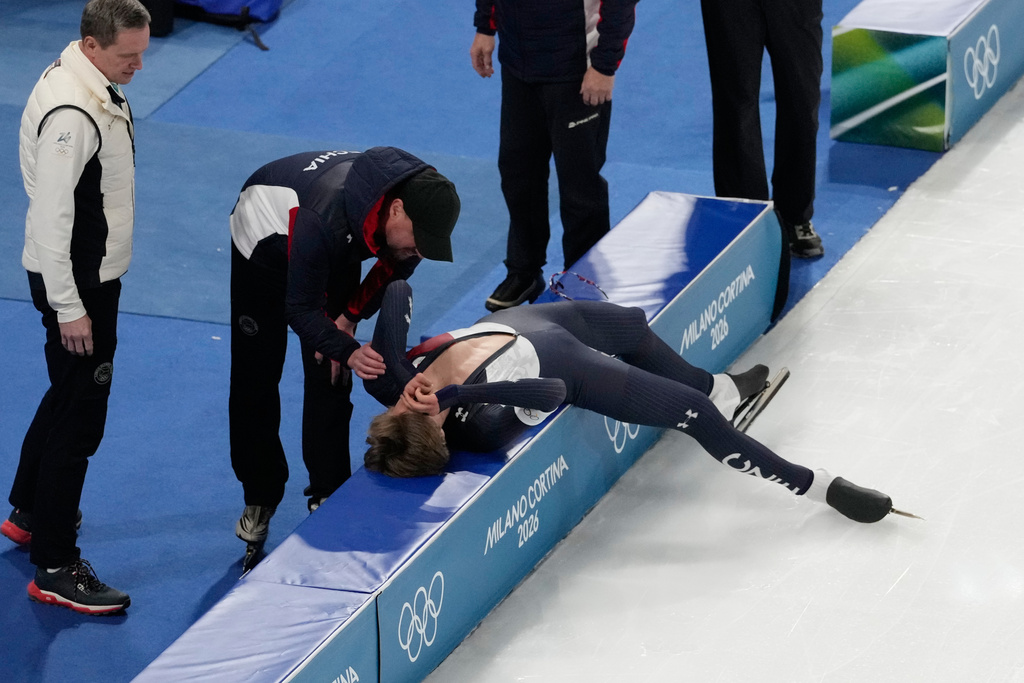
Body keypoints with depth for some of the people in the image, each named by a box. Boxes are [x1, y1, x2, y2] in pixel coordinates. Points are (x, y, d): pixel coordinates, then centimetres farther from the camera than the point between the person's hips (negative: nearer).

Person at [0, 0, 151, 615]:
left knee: (69, 396, 24)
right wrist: (68, 308, -23)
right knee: (79, 419, -5)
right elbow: (51, 214, -27)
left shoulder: (96, 85, 5)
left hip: (96, 272, 10)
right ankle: (55, 569, 0)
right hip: (75, 284, -10)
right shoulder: (70, 114, -27)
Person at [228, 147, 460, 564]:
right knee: (254, 377, -2)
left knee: (330, 375, -1)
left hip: (337, 252, 5)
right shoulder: (324, 217, -47)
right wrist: (349, 351, -50)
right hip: (262, 243, -5)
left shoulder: (420, 199, -28)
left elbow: (394, 266, -5)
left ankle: (327, 495, 7)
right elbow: (300, 309, -37)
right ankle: (260, 498, 11)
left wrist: (350, 317, -11)